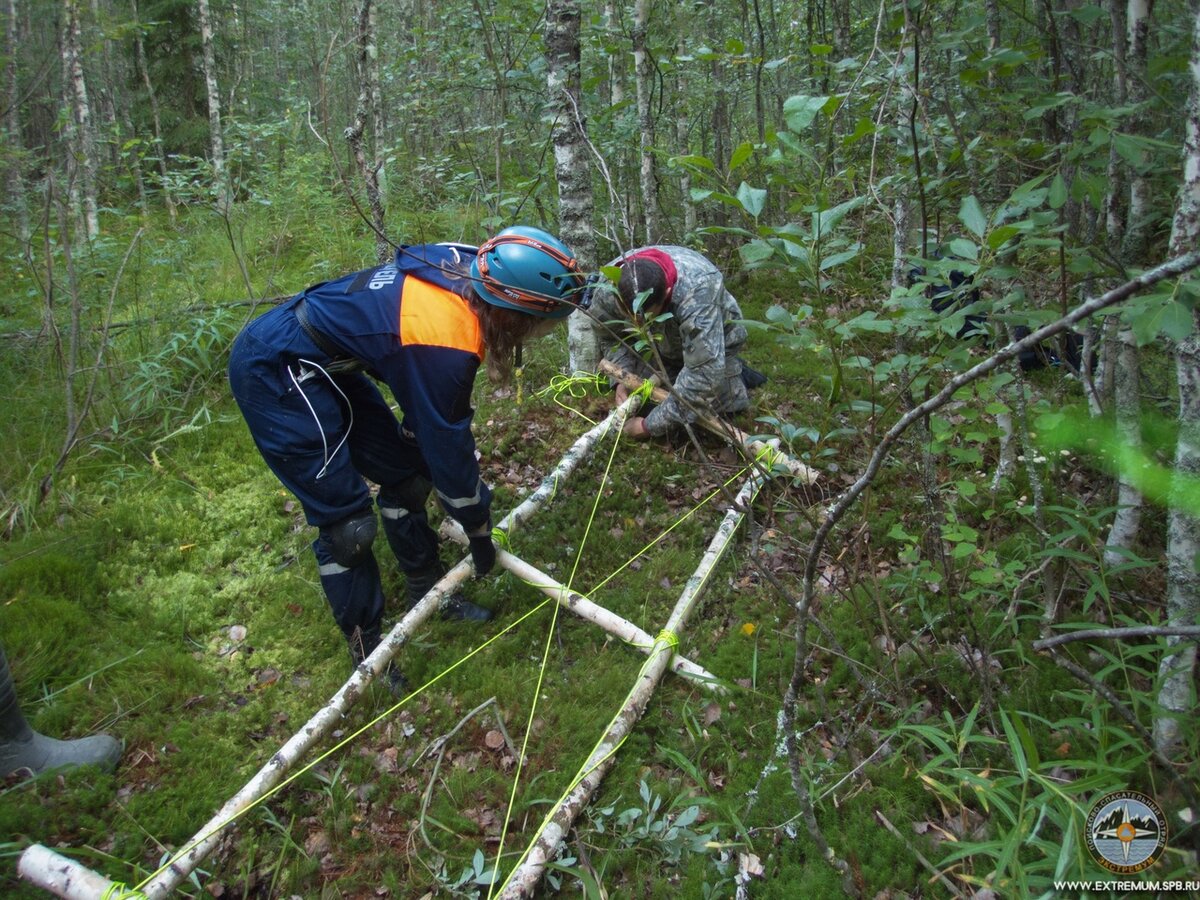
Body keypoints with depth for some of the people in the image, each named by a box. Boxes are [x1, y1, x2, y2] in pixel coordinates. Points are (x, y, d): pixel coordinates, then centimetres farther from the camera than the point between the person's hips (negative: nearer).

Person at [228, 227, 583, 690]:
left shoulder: (463, 270, -9)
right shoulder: (444, 349, -31)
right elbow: (449, 447, -19)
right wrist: (479, 530, -3)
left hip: (323, 362, 9)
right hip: (276, 374, -9)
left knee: (406, 472, 12)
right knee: (348, 521, -5)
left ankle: (428, 592, 30)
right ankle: (367, 652, 14)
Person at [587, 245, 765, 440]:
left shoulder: (697, 294, -46)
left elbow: (704, 374, -46)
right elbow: (611, 338, -10)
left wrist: (651, 425, -42)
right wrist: (622, 379, -27)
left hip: (715, 336, -4)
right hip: (664, 342, 4)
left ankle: (734, 371, 15)